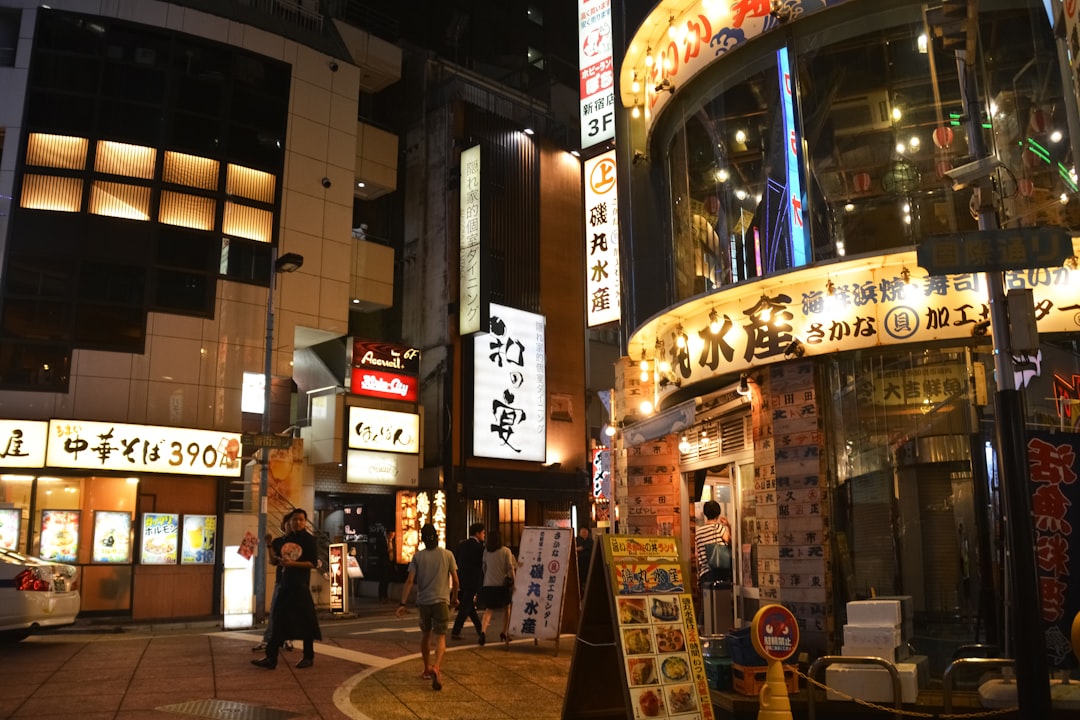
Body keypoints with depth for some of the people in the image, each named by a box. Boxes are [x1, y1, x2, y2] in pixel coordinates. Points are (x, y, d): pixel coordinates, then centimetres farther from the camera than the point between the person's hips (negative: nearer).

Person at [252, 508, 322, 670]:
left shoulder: (309, 539, -7)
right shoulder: (287, 539, 13)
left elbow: (313, 563, -15)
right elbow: (278, 560, 21)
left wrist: (293, 563, -22)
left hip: (301, 585, -7)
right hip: (285, 583, 7)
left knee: (305, 621, -2)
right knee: (279, 620, 5)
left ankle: (308, 657, 9)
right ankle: (271, 658, 8)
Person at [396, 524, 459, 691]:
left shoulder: (417, 556, 0)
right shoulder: (447, 554, -3)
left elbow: (410, 580, -7)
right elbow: (455, 580, -1)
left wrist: (403, 603, -7)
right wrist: (454, 597, 15)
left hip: (423, 601, 2)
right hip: (441, 601, -2)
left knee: (425, 635, 20)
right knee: (440, 637, -2)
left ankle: (427, 669, 31)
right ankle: (436, 668, -25)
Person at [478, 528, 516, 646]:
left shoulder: (486, 551, 2)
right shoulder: (506, 551, -5)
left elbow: (484, 567, 11)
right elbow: (510, 567, -7)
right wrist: (513, 582, 0)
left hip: (488, 584, 1)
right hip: (503, 584, -1)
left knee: (488, 610, 5)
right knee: (506, 607, 20)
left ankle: (483, 630, -19)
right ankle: (504, 632, 19)